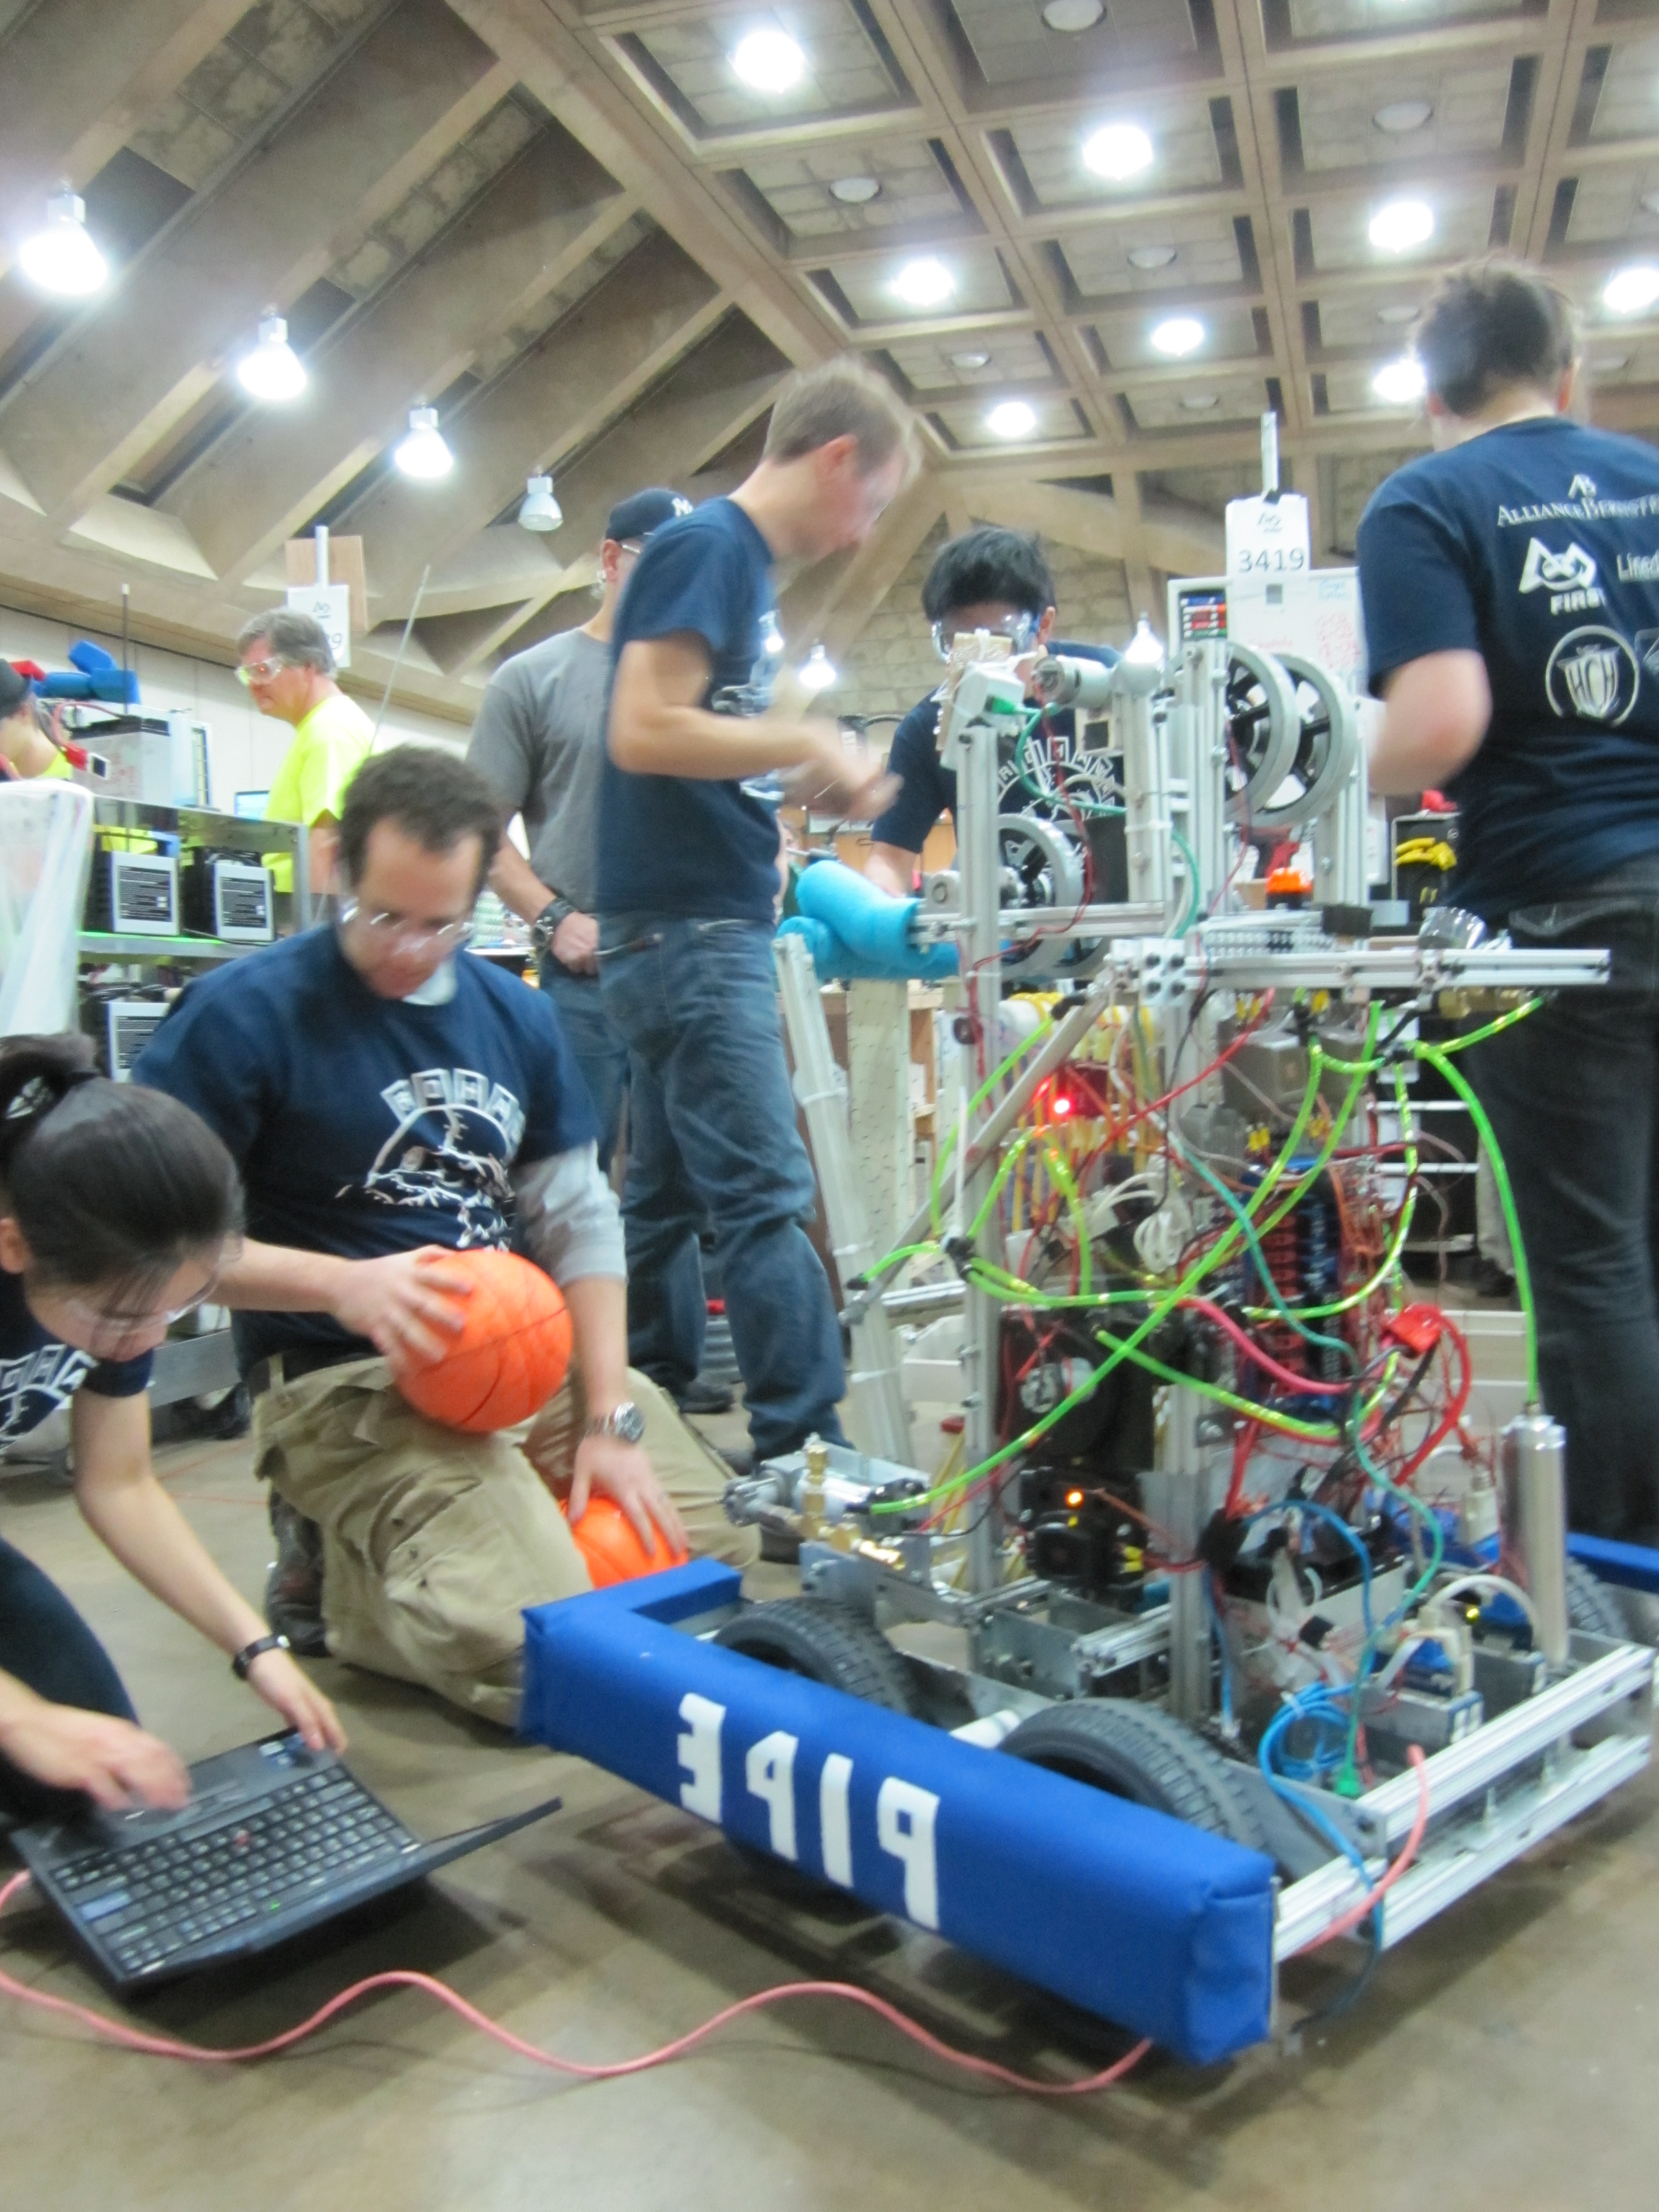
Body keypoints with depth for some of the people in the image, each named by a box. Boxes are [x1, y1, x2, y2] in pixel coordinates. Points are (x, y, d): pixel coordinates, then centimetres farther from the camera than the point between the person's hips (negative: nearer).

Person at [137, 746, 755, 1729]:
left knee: (724, 1540, -3)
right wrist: (344, 1284, -23)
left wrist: (611, 1418, 0)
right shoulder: (245, 1012, -7)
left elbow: (580, 1220, 9)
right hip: (349, 1379, -6)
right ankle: (333, 1567, 8)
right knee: (530, 1640, -24)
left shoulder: (518, 1015, 11)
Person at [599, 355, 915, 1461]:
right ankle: (803, 1451, -3)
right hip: (688, 928, -10)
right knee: (767, 1198, -9)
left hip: (708, 929, 10)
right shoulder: (707, 546, -10)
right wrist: (807, 742, -12)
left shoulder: (745, 563, 19)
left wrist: (821, 777, 10)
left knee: (669, 1194, 13)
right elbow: (645, 732, -20)